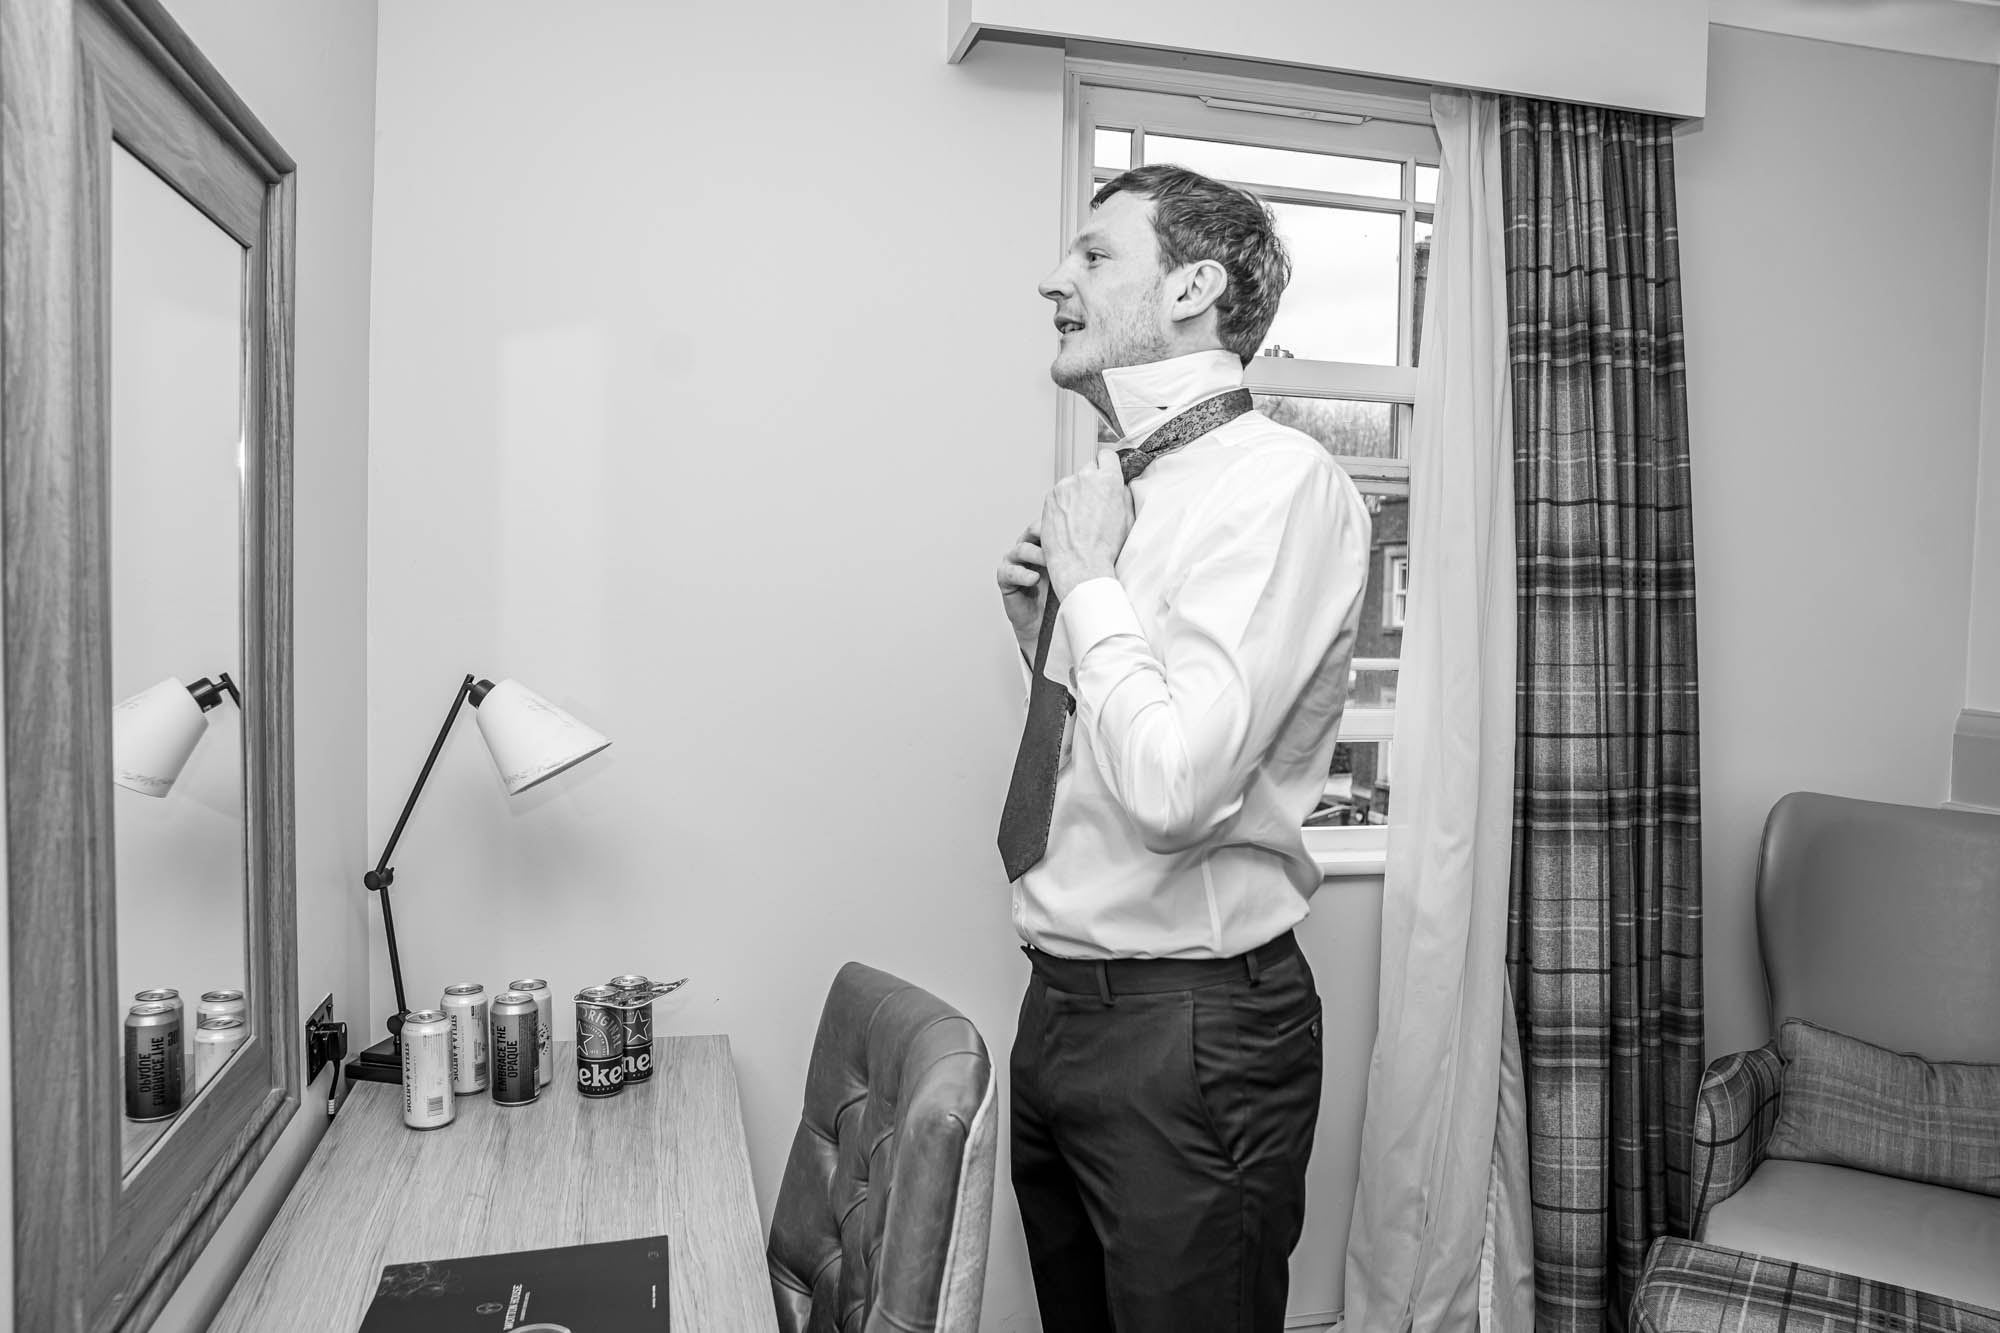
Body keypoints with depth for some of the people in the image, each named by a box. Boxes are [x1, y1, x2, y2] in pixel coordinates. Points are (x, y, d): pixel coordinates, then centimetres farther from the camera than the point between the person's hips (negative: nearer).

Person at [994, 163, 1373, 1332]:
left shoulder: (1282, 481, -16)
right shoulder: (1114, 491, 8)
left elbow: (1172, 788, -28)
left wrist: (1092, 578, -16)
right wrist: (1043, 626, 2)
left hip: (1192, 1023, -8)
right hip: (1063, 1004, 8)